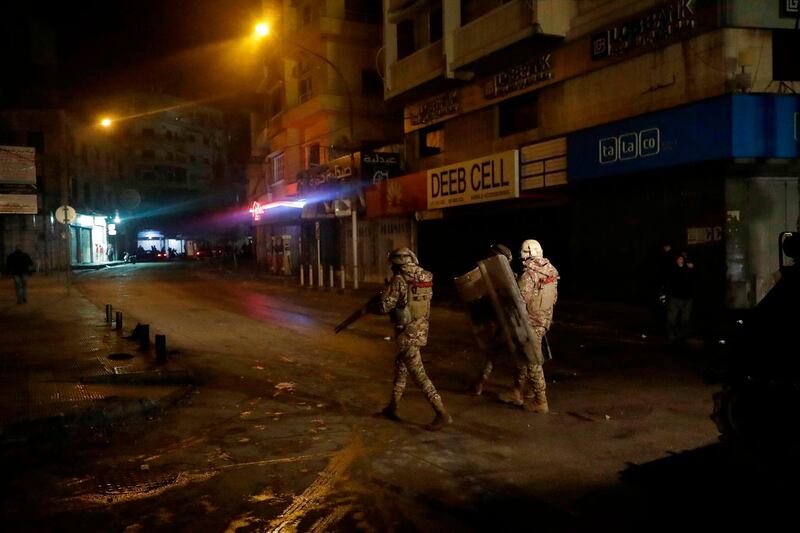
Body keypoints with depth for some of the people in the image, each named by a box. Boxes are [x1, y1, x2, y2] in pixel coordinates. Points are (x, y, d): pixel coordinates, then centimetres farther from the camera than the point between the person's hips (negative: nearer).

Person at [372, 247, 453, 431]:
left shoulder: (399, 280, -16)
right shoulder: (426, 277, 4)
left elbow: (384, 307, -15)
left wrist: (371, 306, 6)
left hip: (407, 333, -8)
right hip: (421, 330, 8)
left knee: (419, 375, -4)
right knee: (400, 367, 22)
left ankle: (442, 414, -5)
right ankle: (392, 407, 31)